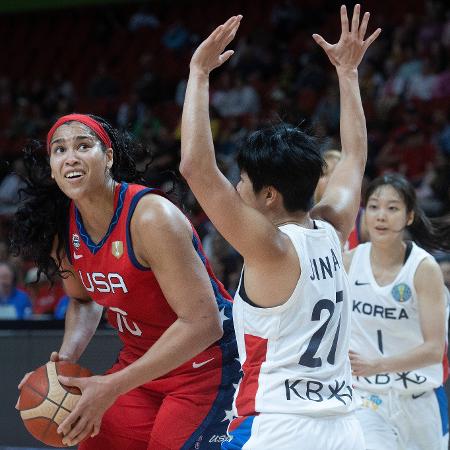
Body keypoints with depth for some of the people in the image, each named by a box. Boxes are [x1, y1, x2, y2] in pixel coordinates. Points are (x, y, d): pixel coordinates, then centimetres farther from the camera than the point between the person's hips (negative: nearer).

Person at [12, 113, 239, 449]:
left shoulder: (151, 217, -26)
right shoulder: (61, 228, -4)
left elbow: (201, 323, -30)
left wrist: (112, 386, -32)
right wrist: (67, 359, -6)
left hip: (205, 360, -7)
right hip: (141, 359, 7)